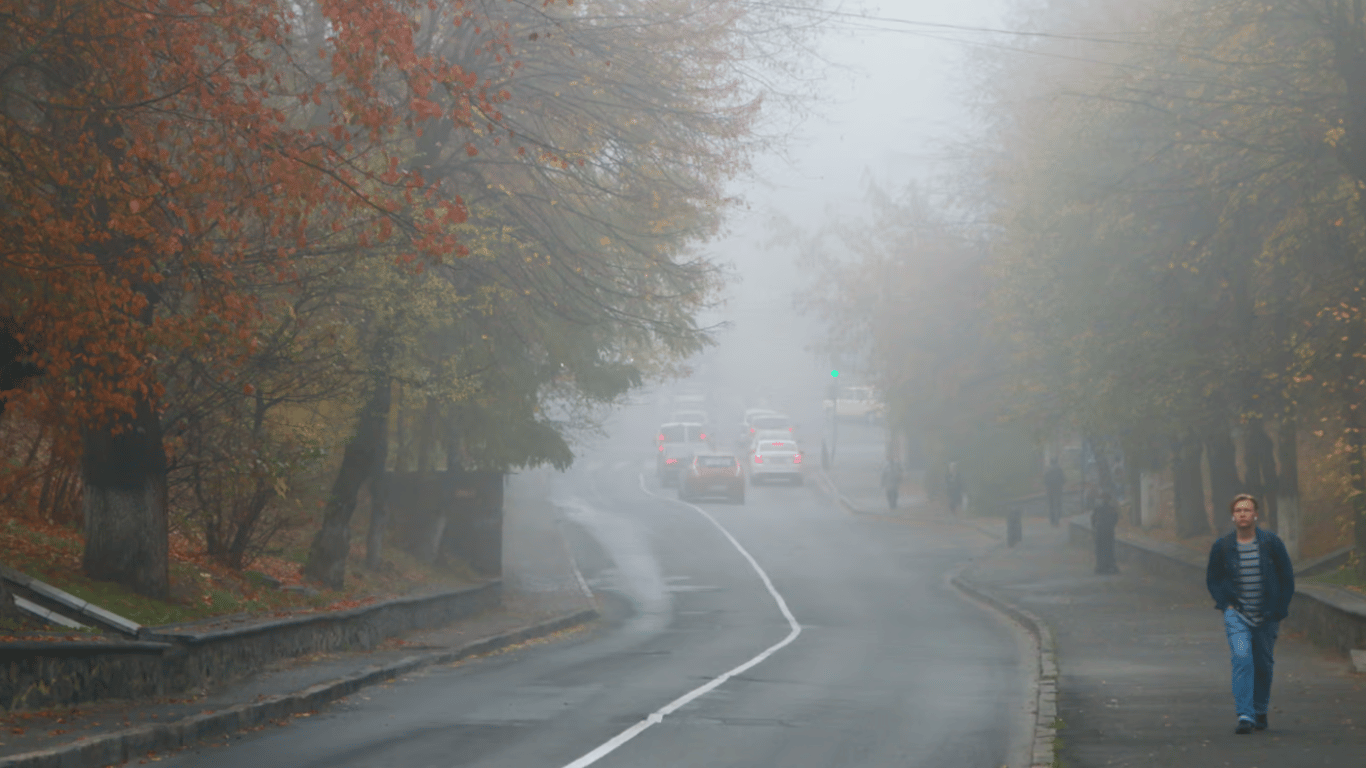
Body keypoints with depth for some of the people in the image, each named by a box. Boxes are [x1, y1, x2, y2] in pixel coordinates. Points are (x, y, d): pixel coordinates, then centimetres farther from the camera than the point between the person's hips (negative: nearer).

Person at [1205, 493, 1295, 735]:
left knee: (1264, 665, 11)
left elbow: (1287, 576, 6)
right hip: (1236, 614, -1)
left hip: (1267, 615, 1)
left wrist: (1281, 609, 0)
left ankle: (1260, 712, 31)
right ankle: (1245, 716, -23)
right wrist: (1225, 604, -3)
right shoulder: (1222, 546, -3)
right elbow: (1212, 579, 10)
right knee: (1242, 659, -19)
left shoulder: (1271, 542, -3)